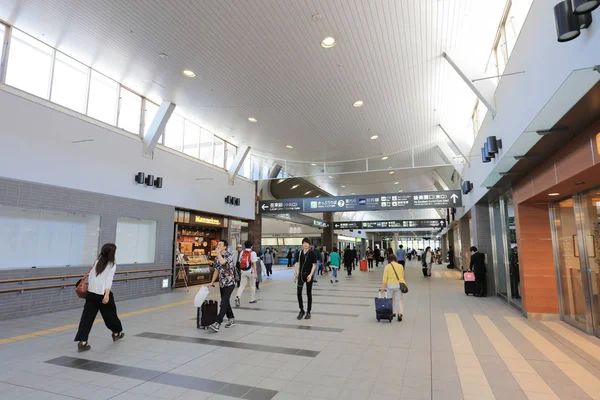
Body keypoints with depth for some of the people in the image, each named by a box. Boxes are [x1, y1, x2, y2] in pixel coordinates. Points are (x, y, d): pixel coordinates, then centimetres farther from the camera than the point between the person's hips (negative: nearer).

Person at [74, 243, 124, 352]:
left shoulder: (97, 262, 9)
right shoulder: (112, 265, -6)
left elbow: (90, 277, 14)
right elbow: (109, 280, -17)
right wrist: (107, 294, -24)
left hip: (91, 294, 4)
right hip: (103, 295, -4)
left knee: (87, 317, 3)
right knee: (110, 314, 16)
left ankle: (82, 342, -5)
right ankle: (117, 333, 37)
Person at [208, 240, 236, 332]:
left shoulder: (229, 255, -13)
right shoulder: (217, 257, 10)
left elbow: (223, 262, -33)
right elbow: (217, 270, 17)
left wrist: (218, 252, -19)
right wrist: (212, 282, 14)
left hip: (229, 283, -8)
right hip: (222, 283, 8)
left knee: (224, 303, -13)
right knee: (226, 302, 14)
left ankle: (218, 323, -16)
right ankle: (231, 319, 29)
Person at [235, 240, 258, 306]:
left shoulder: (242, 252, 5)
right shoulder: (252, 253, -8)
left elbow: (240, 262, 10)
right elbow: (254, 263, -12)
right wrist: (255, 273, -11)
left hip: (243, 272, 3)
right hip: (251, 271, -3)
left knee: (242, 286, 5)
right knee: (253, 286, 13)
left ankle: (238, 297, -17)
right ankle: (253, 299, 21)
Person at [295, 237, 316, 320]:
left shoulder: (312, 253, -6)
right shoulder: (300, 253, 7)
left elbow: (314, 265, -9)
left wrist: (310, 274, -19)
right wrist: (297, 272, 3)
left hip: (308, 275, -3)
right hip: (301, 274, 3)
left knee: (309, 293, 6)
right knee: (298, 292, -4)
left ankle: (308, 312, 18)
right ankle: (301, 310, 12)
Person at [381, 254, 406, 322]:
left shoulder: (387, 267, -1)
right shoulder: (401, 266, 5)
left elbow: (385, 277, -6)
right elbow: (402, 276, 9)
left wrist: (383, 286, -6)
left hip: (390, 285, -1)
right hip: (399, 285, 1)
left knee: (391, 299, 15)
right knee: (399, 300, 3)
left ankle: (393, 312, 24)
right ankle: (400, 313, -10)